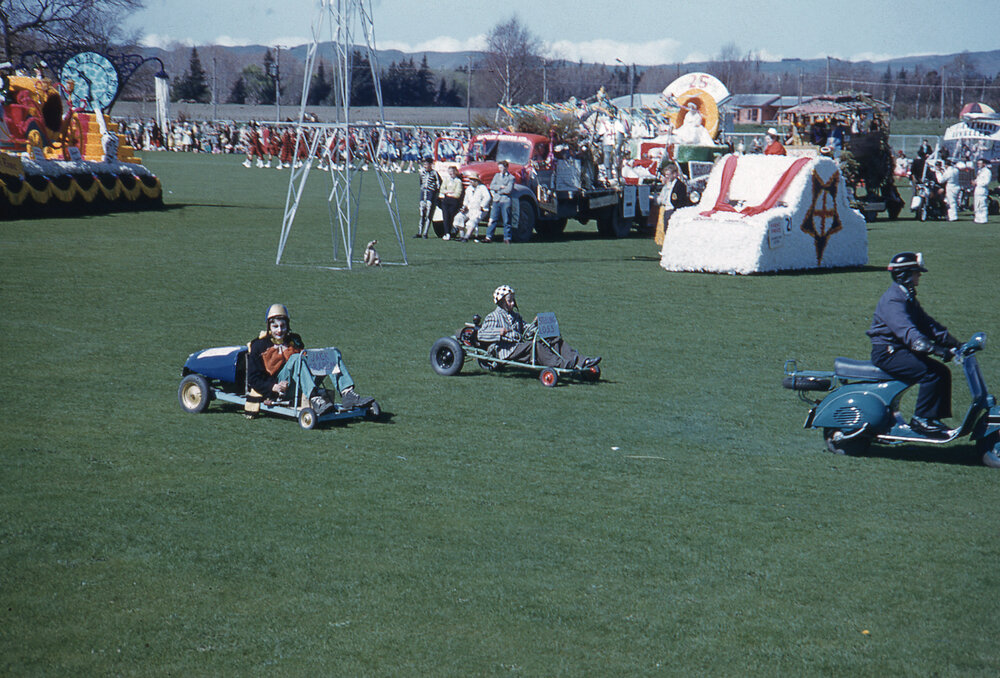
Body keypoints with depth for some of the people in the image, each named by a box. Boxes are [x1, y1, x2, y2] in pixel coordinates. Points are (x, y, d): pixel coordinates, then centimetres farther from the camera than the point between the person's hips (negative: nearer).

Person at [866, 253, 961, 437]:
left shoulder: (908, 298, 16)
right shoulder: (893, 300, -19)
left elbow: (926, 323, 15)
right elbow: (906, 330, -32)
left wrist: (952, 342, 5)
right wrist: (933, 348, -42)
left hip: (900, 350, 10)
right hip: (887, 353, -10)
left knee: (942, 372, 0)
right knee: (930, 373, -24)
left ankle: (935, 418, 3)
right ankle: (920, 419, -16)